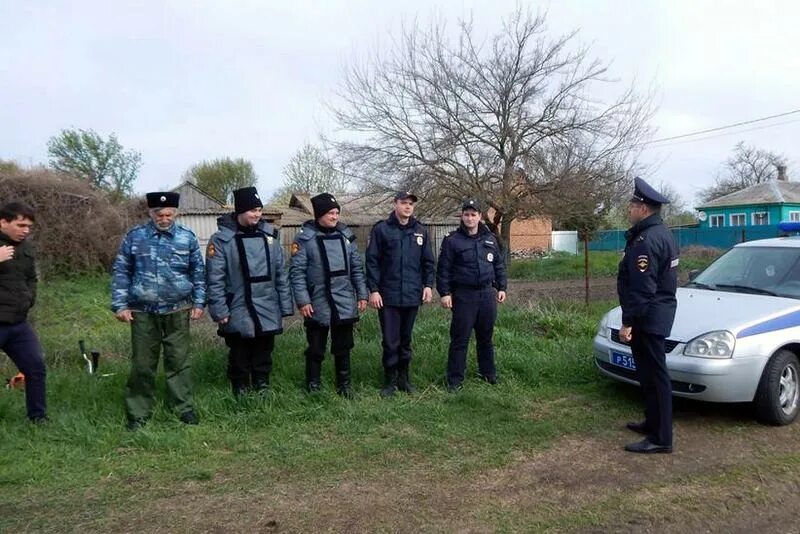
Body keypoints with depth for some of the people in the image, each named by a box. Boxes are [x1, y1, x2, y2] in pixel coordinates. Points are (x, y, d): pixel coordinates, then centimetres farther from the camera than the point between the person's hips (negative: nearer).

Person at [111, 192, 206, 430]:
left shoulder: (187, 237, 0)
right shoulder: (134, 236, -1)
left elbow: (198, 272, 8)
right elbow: (121, 271, 3)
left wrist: (199, 302, 4)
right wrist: (120, 305, -2)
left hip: (177, 311, 0)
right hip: (143, 311, 0)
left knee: (179, 360, 7)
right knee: (142, 363, 7)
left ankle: (184, 407, 19)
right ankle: (138, 413, 19)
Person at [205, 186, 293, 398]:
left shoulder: (270, 235, 4)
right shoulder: (222, 239, -8)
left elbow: (281, 273, 7)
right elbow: (214, 279, -9)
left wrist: (285, 305, 7)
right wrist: (220, 310, -12)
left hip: (268, 312, 3)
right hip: (239, 313, -3)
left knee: (264, 356, 16)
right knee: (240, 359, 11)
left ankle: (263, 391, 32)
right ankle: (241, 394, 27)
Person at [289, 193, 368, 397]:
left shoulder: (346, 236, 6)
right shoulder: (305, 238, -7)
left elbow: (357, 268, 11)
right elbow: (297, 271, -8)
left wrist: (362, 294, 8)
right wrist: (302, 300, -13)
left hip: (345, 303, 4)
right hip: (318, 305, -3)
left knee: (343, 348, 14)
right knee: (316, 349, 8)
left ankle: (344, 384, 29)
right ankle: (313, 386, 23)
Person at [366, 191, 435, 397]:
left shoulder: (421, 231, 8)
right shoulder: (381, 229, -3)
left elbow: (428, 261, 12)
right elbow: (372, 261, -5)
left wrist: (428, 285, 3)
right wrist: (373, 289, -10)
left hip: (412, 295, 3)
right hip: (388, 295, -3)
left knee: (406, 340, 13)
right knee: (390, 341, 2)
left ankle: (404, 377, 26)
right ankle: (390, 380, 16)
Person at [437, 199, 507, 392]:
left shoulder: (490, 239, 10)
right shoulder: (452, 240, -4)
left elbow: (499, 265, 16)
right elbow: (443, 269, -5)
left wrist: (501, 287, 11)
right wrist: (445, 293, -10)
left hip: (487, 294, 4)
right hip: (463, 295, -4)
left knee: (486, 337, 15)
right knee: (460, 339, -1)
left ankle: (488, 372, 29)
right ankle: (455, 379, 8)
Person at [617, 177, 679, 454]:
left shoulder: (647, 240, -20)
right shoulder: (661, 233, 14)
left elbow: (641, 288, -25)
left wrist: (628, 322, -21)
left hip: (648, 316, -11)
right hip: (658, 312, 11)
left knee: (653, 374, -5)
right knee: (650, 372, 20)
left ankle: (661, 438, 3)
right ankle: (653, 422, 33)